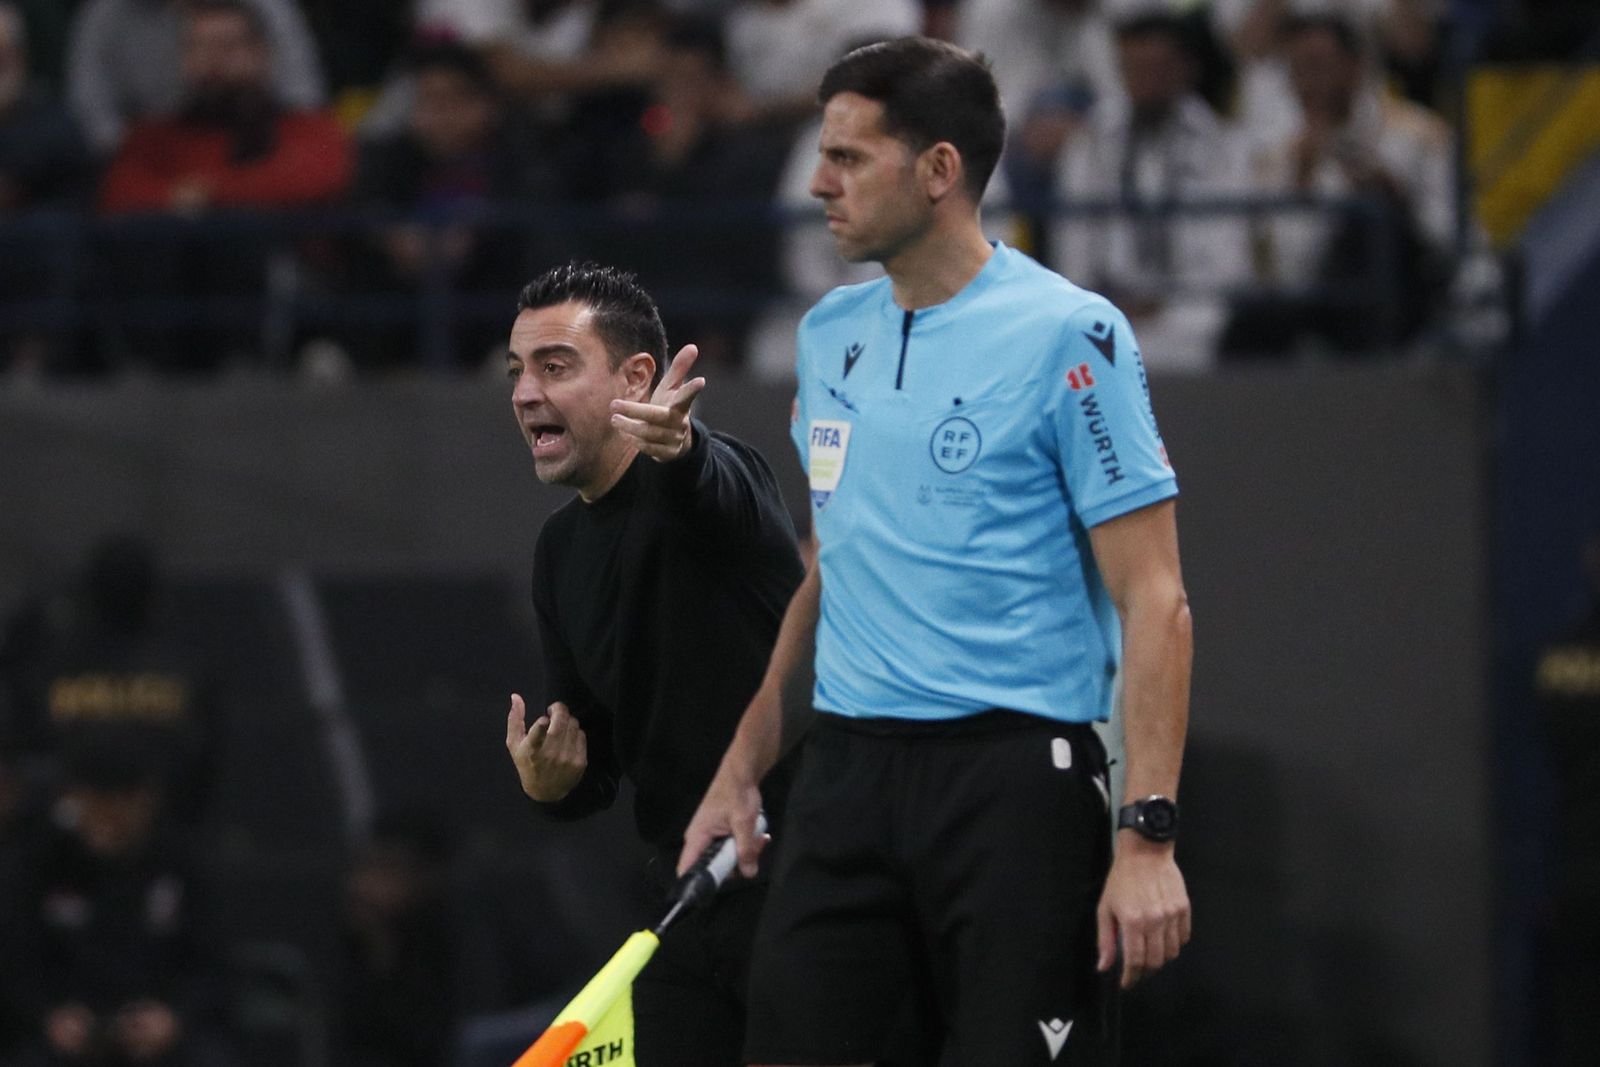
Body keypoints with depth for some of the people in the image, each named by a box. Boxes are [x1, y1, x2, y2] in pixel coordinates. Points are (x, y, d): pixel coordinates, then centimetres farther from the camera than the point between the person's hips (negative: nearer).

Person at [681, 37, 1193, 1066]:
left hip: (1014, 777, -6)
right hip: (846, 777, 6)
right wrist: (743, 770, 20)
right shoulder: (832, 334, 14)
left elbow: (1154, 602, -10)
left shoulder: (1070, 336, -8)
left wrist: (1150, 837, -18)